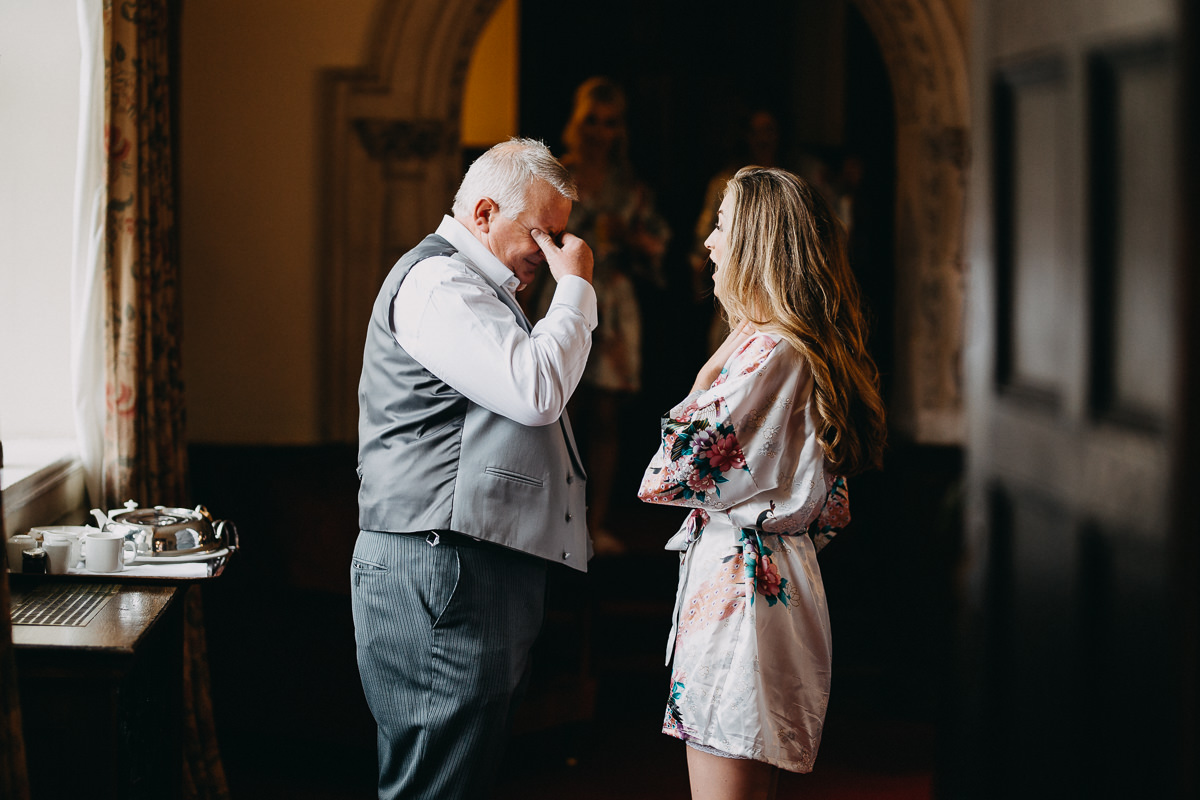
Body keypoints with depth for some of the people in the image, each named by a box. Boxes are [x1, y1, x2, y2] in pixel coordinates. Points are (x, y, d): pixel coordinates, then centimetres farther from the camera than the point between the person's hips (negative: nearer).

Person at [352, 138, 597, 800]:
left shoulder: (479, 286, 24)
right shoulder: (436, 282, -11)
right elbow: (536, 392, -20)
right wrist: (576, 291, -10)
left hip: (484, 563, 11)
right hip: (439, 564, -11)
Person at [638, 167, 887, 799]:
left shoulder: (769, 351, -16)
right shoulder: (814, 351, 15)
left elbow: (669, 477, -18)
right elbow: (830, 508, 21)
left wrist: (707, 375, -7)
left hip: (736, 581, -11)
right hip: (781, 580, 11)